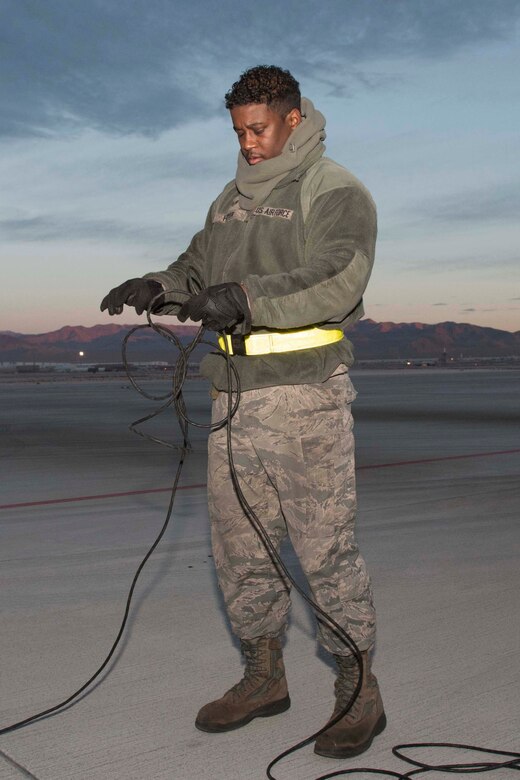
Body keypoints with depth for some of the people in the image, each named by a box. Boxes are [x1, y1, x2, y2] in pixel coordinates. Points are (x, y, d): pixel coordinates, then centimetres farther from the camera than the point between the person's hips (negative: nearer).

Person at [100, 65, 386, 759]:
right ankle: (264, 676, 26)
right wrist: (157, 287, -1)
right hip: (235, 394, 7)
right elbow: (198, 267, 22)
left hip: (304, 395, -7)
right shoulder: (231, 200, 19)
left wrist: (245, 298, -29)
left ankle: (359, 693, 9)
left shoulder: (335, 191, -3)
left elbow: (337, 280, -18)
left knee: (326, 546, -4)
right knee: (239, 543, 11)